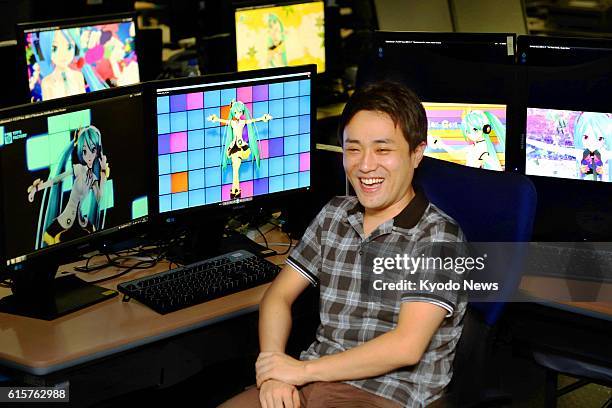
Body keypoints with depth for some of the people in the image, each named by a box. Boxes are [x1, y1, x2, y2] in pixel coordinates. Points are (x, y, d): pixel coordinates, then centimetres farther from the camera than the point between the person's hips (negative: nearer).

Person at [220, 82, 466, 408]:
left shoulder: (438, 235, -8)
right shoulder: (334, 215, 12)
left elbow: (406, 347, -16)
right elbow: (278, 296, 13)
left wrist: (302, 369, -12)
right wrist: (273, 371, -6)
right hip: (312, 380, 5)